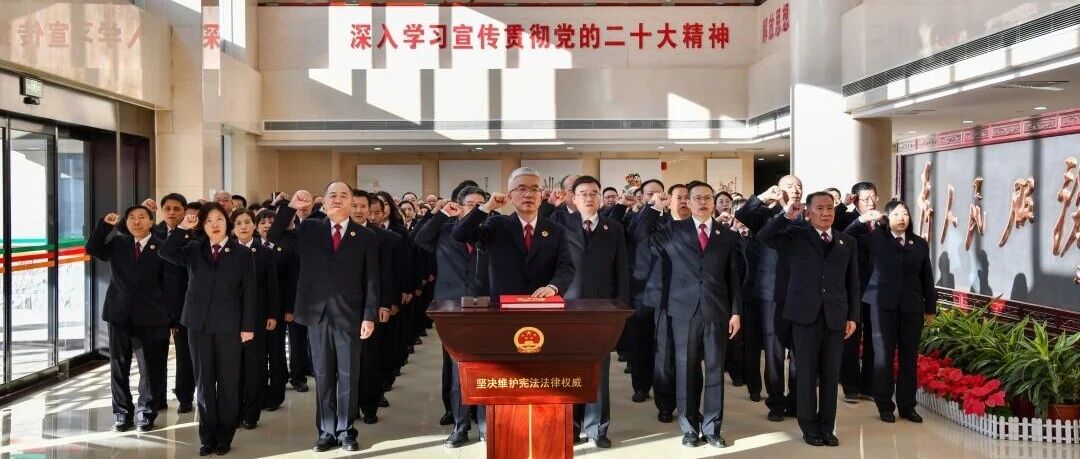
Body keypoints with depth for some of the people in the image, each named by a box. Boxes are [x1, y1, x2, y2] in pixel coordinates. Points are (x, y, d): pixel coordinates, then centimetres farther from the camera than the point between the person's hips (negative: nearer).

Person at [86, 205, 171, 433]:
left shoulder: (161, 248, -2)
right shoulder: (117, 243, 9)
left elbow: (168, 284, -1)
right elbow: (92, 249, -2)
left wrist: (170, 318, -3)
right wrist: (105, 225, -10)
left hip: (150, 318, -3)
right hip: (119, 314, 3)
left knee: (149, 368, 3)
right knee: (119, 367, 10)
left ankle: (146, 413, 18)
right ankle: (123, 413, 22)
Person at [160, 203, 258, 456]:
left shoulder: (242, 253, 0)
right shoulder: (194, 249, 8)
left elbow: (249, 292, -2)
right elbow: (166, 253, -6)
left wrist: (248, 326, -7)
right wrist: (182, 228, -13)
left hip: (229, 326, -2)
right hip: (199, 324, 3)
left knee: (228, 381, 4)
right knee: (203, 381, 7)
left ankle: (225, 436, 14)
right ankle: (207, 436, 15)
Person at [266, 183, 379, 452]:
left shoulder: (366, 237, 1)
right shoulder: (309, 229, 7)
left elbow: (371, 280, -1)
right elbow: (274, 238, 4)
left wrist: (370, 316, -8)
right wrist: (291, 207, -6)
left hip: (349, 316, -1)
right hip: (317, 315, 2)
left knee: (348, 377, 5)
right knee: (323, 377, 9)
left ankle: (346, 431, 16)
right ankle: (326, 431, 18)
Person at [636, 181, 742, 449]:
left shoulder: (726, 236, 9)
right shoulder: (674, 230, 7)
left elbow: (733, 277, 8)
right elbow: (642, 236, 2)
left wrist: (736, 311, 2)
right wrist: (655, 207, -2)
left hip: (717, 311, 1)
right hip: (685, 310, -1)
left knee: (715, 370, 5)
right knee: (686, 370, 5)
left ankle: (711, 427, 14)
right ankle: (690, 427, 15)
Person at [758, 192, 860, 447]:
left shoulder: (848, 242, 11)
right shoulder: (796, 237, 5)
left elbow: (853, 283, 11)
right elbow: (764, 237, -10)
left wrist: (853, 316, 5)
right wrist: (786, 216, -15)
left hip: (836, 316, 2)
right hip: (805, 314, -2)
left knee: (831, 374, 7)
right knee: (806, 373, 4)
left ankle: (827, 427, 17)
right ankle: (810, 427, 13)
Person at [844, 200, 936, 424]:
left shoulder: (920, 244, 10)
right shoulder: (875, 238, 2)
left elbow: (927, 278, 12)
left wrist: (930, 307, 11)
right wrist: (862, 220, -15)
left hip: (912, 306, 3)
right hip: (883, 304, -3)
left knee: (909, 357, 7)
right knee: (883, 356, 2)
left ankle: (907, 405, 17)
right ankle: (885, 406, 11)